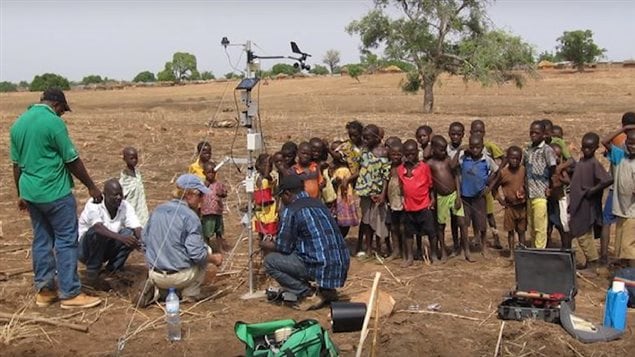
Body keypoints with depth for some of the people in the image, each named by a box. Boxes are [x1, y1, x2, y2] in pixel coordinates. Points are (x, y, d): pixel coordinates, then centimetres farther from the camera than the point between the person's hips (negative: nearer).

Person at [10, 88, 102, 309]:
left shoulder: (18, 123, 10)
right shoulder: (54, 122, -14)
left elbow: (17, 164, 14)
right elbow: (72, 160, -12)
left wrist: (21, 194, 22)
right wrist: (91, 186, -3)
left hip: (30, 191, 8)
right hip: (55, 192, -8)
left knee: (41, 240, 14)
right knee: (66, 240, -1)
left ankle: (44, 290, 20)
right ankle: (69, 293, 2)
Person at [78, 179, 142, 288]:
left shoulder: (126, 206, -9)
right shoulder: (94, 205, -23)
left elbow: (136, 227, -19)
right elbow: (98, 227, -40)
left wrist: (140, 241, -42)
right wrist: (120, 237, -56)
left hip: (107, 248, 4)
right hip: (86, 249, -4)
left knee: (129, 233, -20)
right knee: (97, 233, -35)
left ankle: (113, 270, -5)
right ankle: (91, 274, -19)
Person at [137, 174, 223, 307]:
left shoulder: (157, 210, 5)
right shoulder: (190, 216, -15)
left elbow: (144, 238, 14)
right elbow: (197, 254, -18)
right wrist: (214, 259, 2)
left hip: (154, 274, 6)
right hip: (179, 277, -6)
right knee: (206, 250, 17)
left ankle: (153, 288, 11)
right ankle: (190, 294, 15)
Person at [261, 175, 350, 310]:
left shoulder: (290, 211, -7)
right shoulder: (319, 204, 17)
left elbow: (284, 248, -2)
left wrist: (265, 244, 19)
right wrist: (275, 241, 36)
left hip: (321, 267, -8)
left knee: (270, 261, 6)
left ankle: (309, 296, 2)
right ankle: (326, 290, 17)